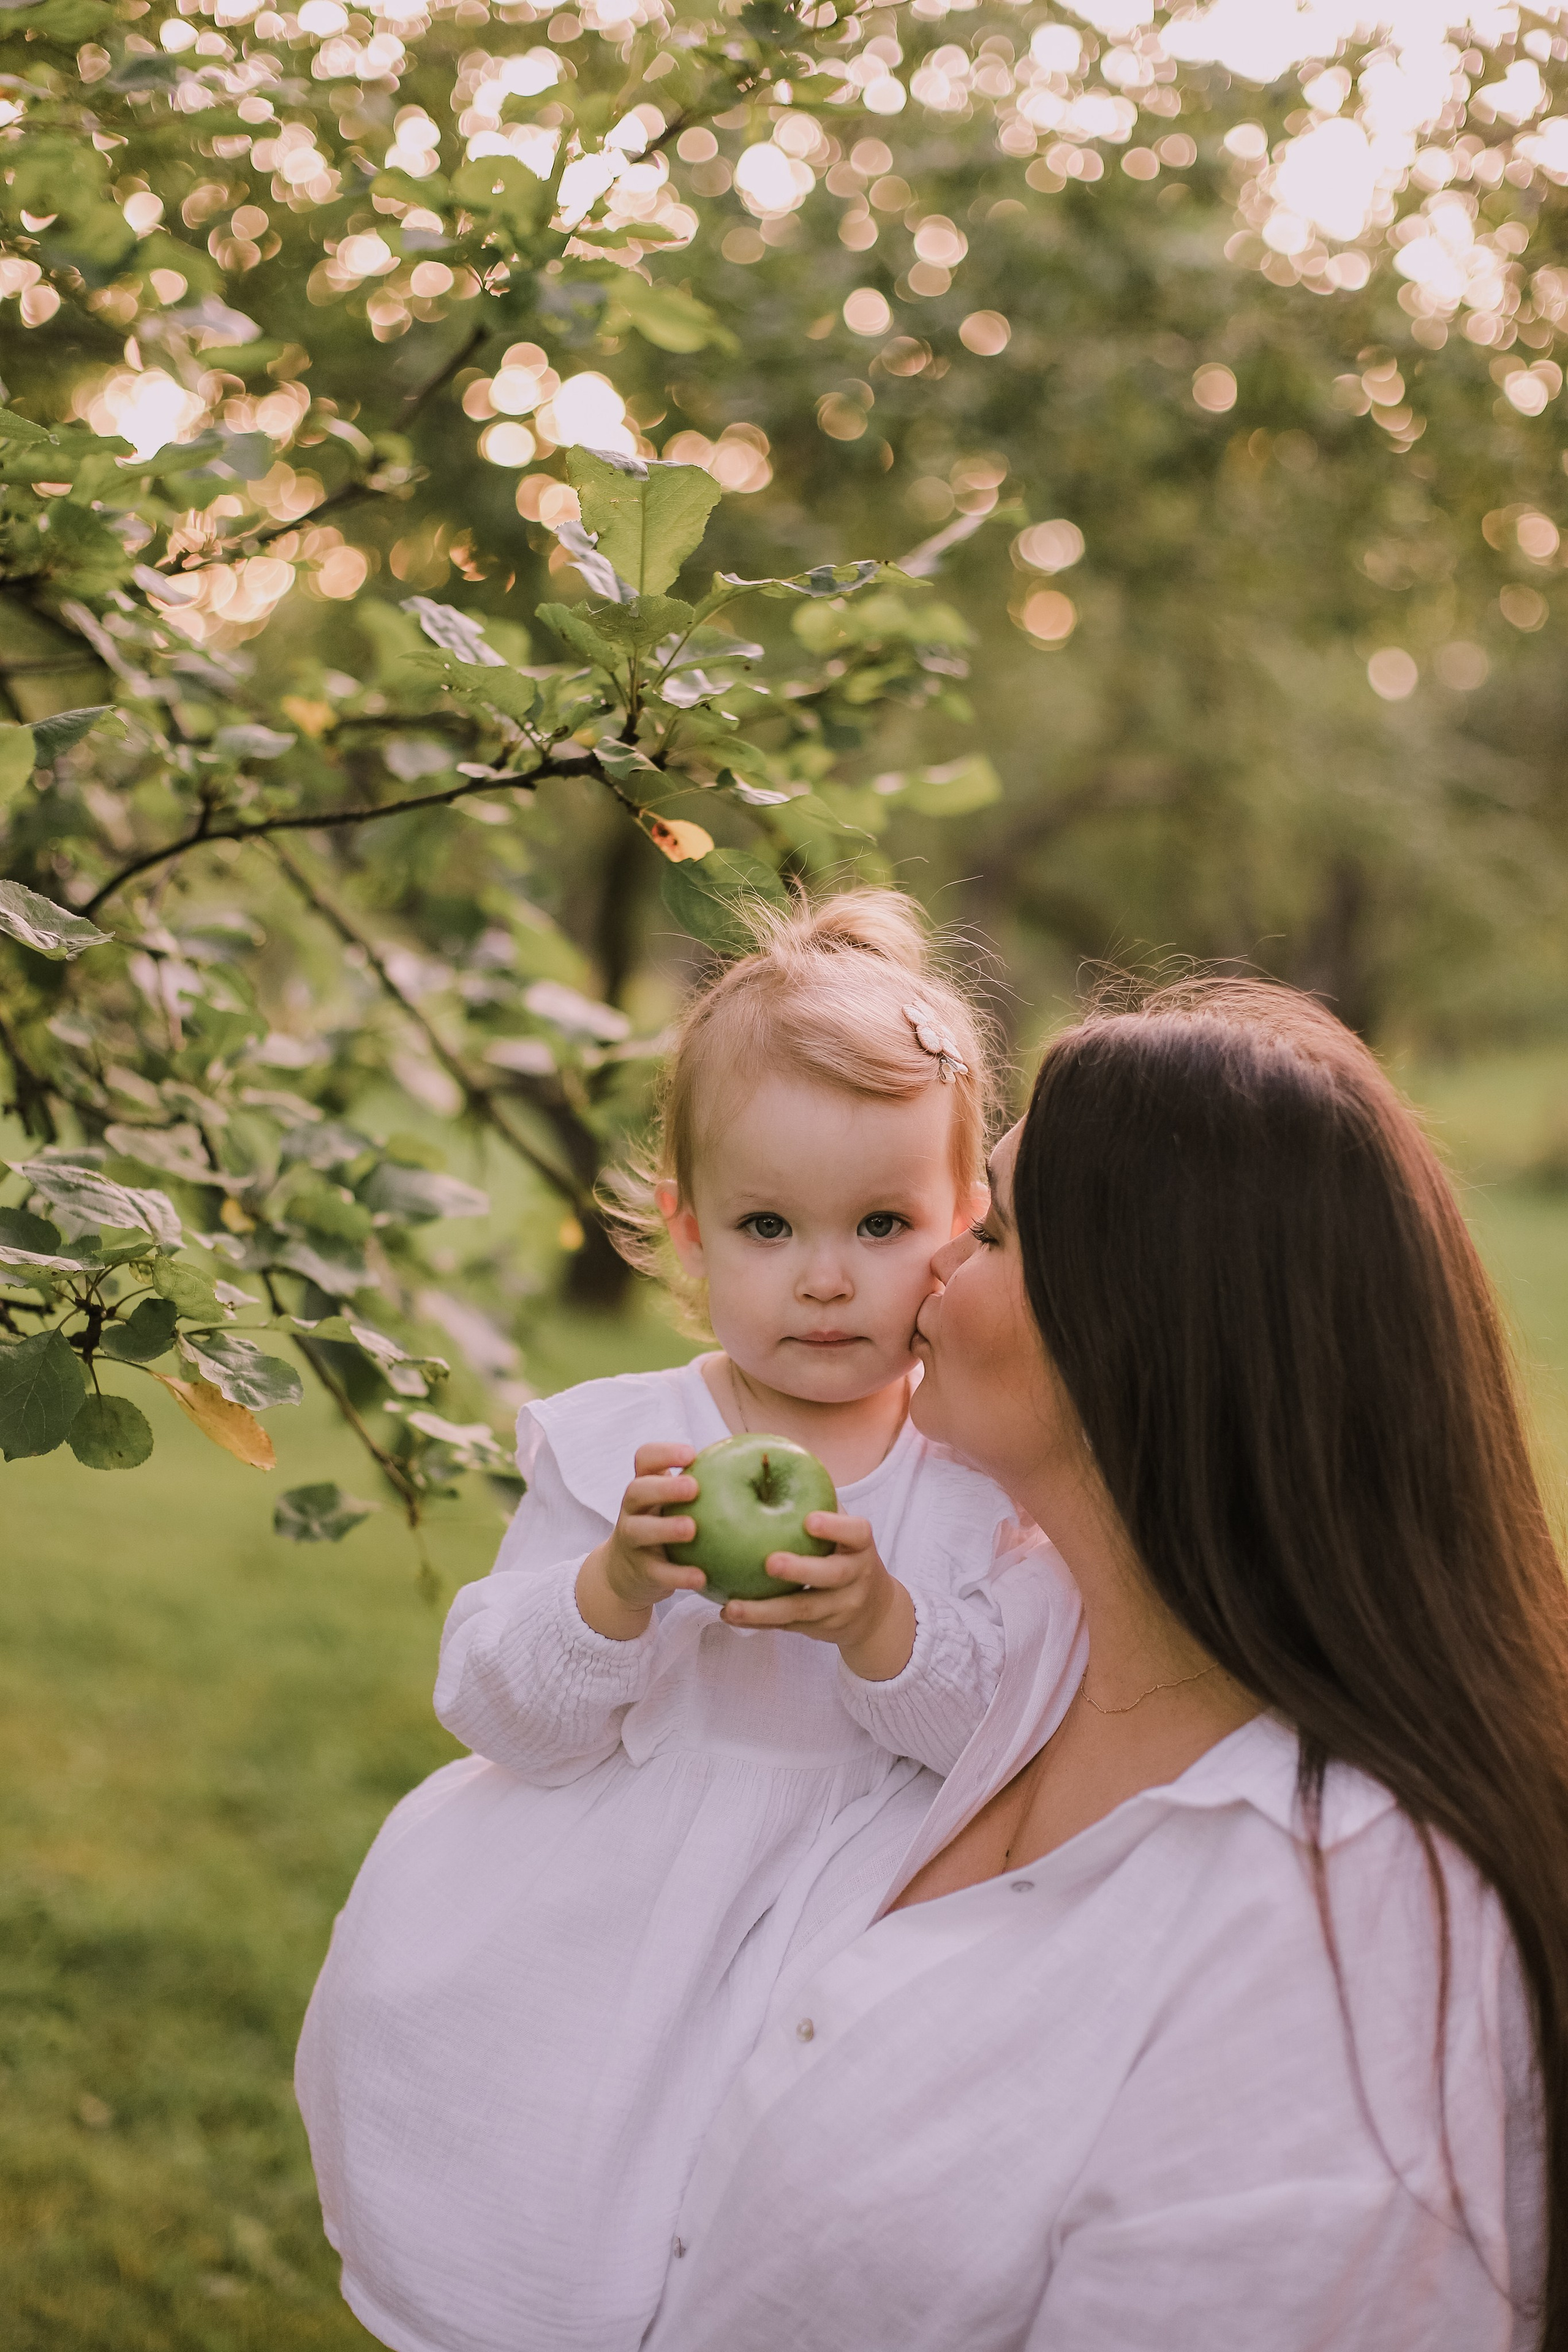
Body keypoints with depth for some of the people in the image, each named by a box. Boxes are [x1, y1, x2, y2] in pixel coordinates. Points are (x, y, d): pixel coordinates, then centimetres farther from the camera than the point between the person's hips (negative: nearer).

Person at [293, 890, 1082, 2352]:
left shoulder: (992, 1469, 0)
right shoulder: (608, 1444, 0)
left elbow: (1017, 1732, -6)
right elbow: (503, 1717, -4)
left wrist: (881, 1626, -24)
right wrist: (616, 1588, -22)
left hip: (873, 1877, -2)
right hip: (596, 1889, 2)